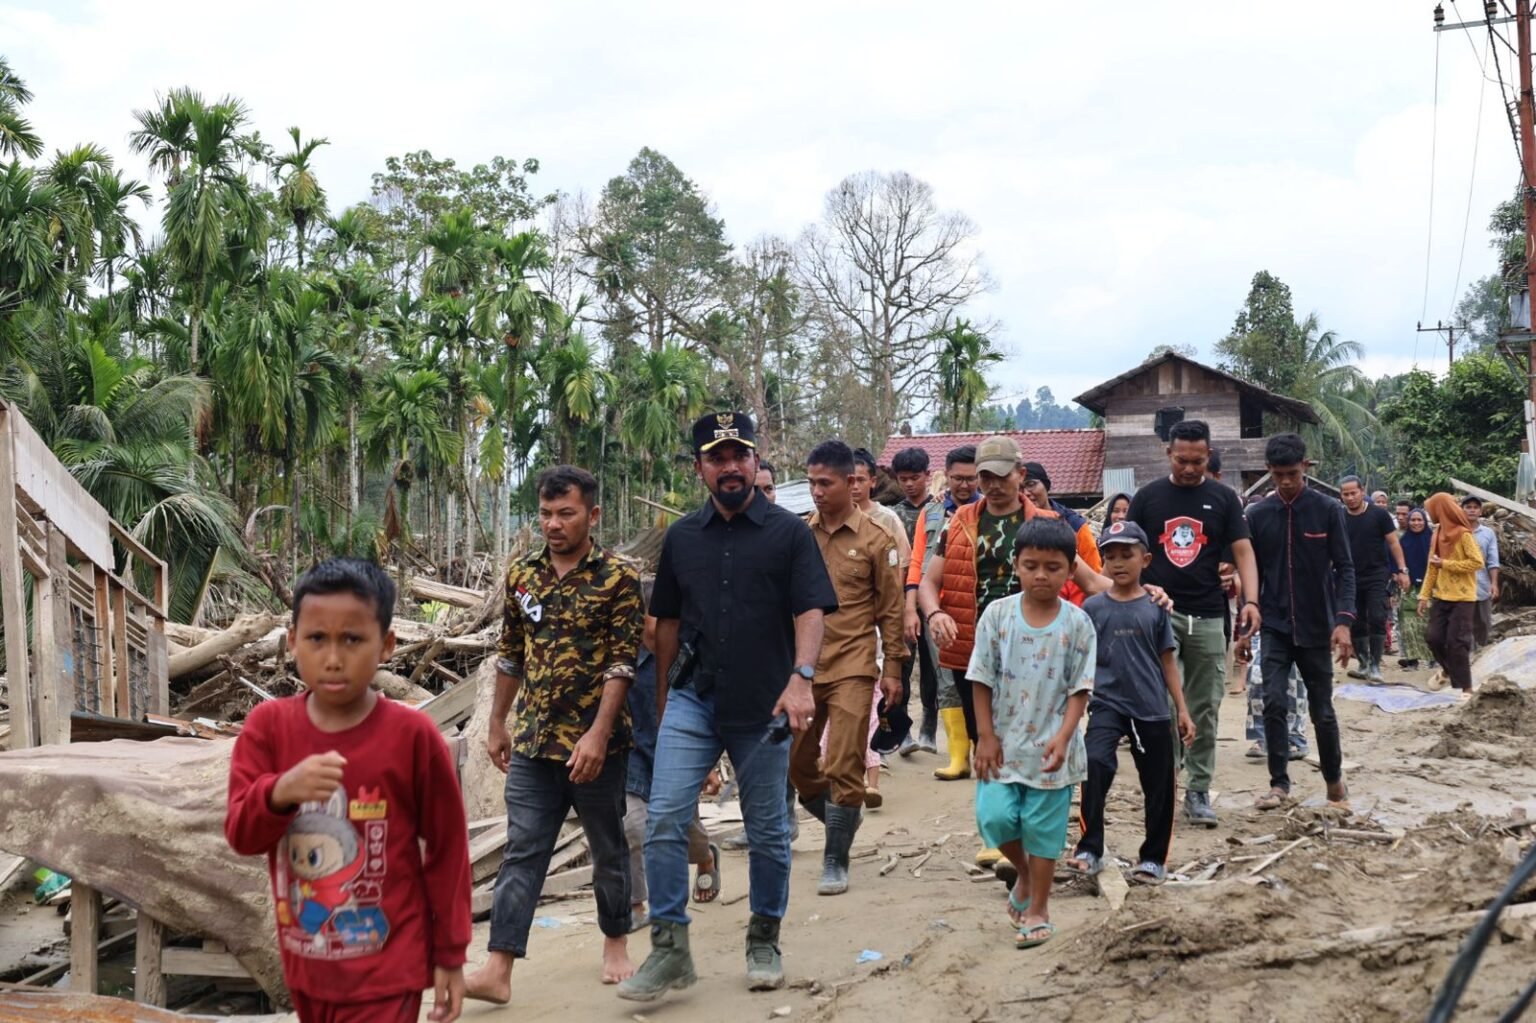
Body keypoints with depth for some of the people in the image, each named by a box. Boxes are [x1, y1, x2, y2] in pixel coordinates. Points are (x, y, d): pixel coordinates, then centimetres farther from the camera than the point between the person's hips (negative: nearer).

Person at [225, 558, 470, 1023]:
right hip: (305, 963, 5)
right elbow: (240, 834, -9)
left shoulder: (412, 735, -16)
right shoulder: (268, 725, -6)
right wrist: (279, 792, -31)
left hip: (384, 970, -4)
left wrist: (449, 954, -2)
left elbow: (447, 849, -7)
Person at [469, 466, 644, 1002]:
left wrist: (598, 735, -20)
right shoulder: (521, 574, 6)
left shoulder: (619, 577, -9)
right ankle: (498, 969, 1)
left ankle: (616, 943, 31)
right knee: (521, 852, 2)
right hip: (533, 740, 4)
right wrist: (497, 724, 15)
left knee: (608, 848, 12)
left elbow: (623, 662, -14)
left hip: (594, 741, -4)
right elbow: (510, 655, 14)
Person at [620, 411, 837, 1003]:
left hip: (763, 707, -2)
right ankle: (670, 949, 1)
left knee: (768, 831, 9)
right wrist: (663, 696, 17)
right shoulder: (681, 537, 8)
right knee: (664, 819, -9)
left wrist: (801, 677, -23)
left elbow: (810, 611, -8)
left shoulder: (789, 532, -1)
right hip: (692, 701, 2)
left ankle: (764, 942, 27)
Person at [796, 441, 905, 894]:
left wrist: (893, 668, 0)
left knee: (843, 767, -3)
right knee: (795, 763, 10)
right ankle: (843, 823, 36)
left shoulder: (874, 539, -3)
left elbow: (890, 608, 2)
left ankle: (836, 863, 9)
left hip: (852, 668, -4)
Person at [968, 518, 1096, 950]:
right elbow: (982, 680, -1)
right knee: (994, 816, -7)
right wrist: (986, 735, -5)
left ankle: (1038, 909, 22)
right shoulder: (997, 614, -4)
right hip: (1003, 742, 1)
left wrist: (1063, 736, -17)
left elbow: (1080, 689, -5)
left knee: (1043, 828, 6)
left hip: (1051, 747, -1)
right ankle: (1023, 872, 24)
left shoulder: (1077, 624, -6)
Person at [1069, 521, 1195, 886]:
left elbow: (1167, 661, 7)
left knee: (1158, 787, 9)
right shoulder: (1093, 607, 1)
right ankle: (1089, 849, -16)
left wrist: (1182, 710, 6)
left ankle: (1154, 858, 26)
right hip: (1107, 704, -1)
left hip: (1152, 709, 1)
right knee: (1094, 764, -24)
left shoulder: (1155, 607, 1)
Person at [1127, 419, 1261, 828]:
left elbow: (1243, 551, 0)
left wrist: (1250, 600, -15)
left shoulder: (1223, 497, 3)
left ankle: (1198, 791, 15)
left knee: (1204, 709, 6)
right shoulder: (1148, 496, 3)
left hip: (1208, 617, 1)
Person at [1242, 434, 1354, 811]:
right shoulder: (1258, 515, 1)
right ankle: (1279, 783, 4)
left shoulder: (1328, 510, -5)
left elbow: (1344, 568, -6)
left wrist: (1344, 620, -17)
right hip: (1275, 627, 1)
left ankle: (1335, 781, 28)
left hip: (1316, 627, -1)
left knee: (1322, 709, 8)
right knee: (1273, 703, -8)